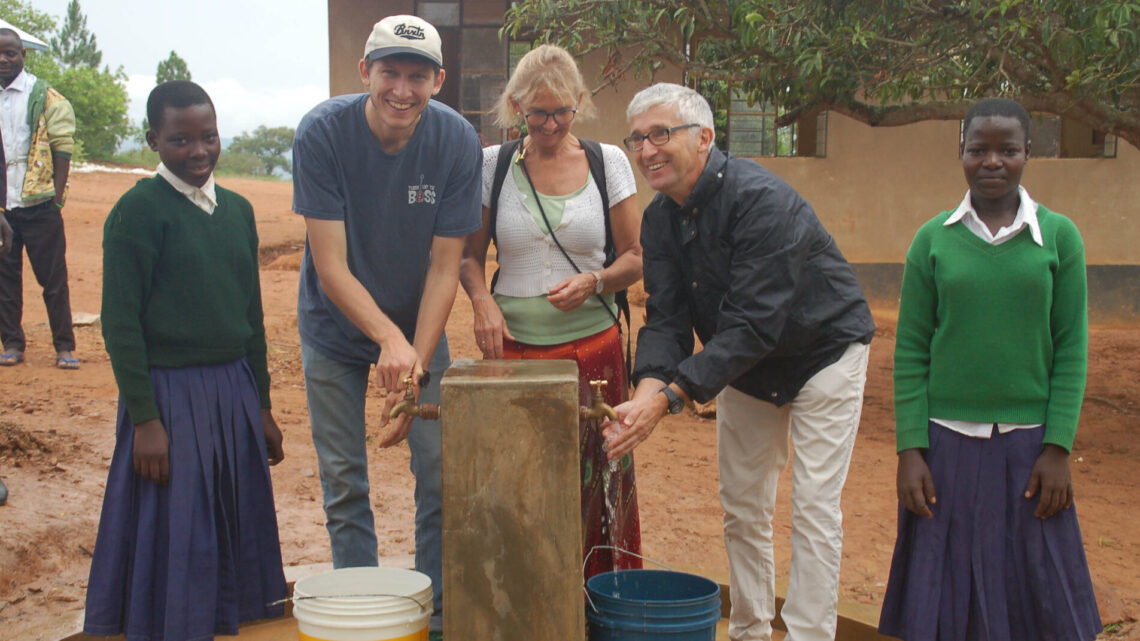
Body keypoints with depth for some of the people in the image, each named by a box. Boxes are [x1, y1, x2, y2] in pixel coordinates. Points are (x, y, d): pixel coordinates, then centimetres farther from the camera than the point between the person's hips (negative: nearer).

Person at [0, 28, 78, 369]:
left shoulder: (45, 97, 1)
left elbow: (62, 146, -2)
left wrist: (57, 196, -9)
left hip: (38, 203, -3)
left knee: (53, 277, 1)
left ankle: (65, 346, 8)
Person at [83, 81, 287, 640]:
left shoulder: (237, 209, 10)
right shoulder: (138, 211, -9)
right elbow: (120, 323, -11)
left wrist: (262, 405, 15)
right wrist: (145, 417, -15)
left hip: (235, 392, 6)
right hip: (170, 394, -6)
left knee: (238, 533, 13)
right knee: (172, 542, 2)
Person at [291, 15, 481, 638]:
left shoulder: (458, 142, -19)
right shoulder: (323, 132, -22)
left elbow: (444, 268, -15)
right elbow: (330, 267, -24)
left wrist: (416, 362, -22)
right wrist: (388, 338, -37)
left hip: (419, 324, 1)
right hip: (336, 325, -1)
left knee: (442, 470, -2)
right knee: (344, 480, 4)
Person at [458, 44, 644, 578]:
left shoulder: (608, 162, 4)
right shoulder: (492, 165, 4)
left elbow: (635, 258, 8)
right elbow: (470, 255, 11)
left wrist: (595, 281, -13)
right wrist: (482, 301, -10)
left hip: (592, 347, 0)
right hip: (513, 346, 0)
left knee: (594, 485, 1)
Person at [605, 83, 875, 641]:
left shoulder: (759, 200, -31)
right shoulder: (660, 218, -7)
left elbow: (753, 325, -36)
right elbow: (666, 318, -13)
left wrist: (669, 397, -42)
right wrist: (646, 392, -33)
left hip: (822, 351, -7)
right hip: (744, 365, 7)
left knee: (814, 509, -7)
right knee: (741, 508, 12)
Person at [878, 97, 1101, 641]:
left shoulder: (1059, 236, 1)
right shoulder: (933, 239, 1)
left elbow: (1071, 350, 1)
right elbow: (910, 351, 1)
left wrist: (1057, 448, -5)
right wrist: (910, 449, -4)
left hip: (1027, 442, 0)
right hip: (946, 441, 0)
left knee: (1039, 596, 8)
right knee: (941, 597, 8)